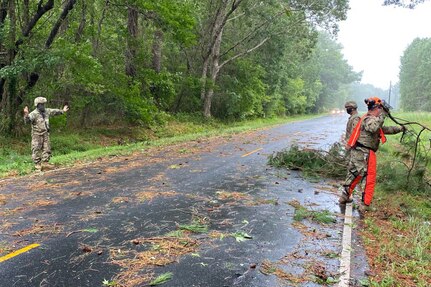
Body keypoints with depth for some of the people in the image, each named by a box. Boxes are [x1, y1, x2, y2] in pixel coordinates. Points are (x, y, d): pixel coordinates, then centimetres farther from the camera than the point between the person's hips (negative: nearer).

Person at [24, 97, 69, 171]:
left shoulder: (47, 111, 5)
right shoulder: (34, 114, -16)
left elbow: (54, 111, 23)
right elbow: (27, 120, -32)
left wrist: (62, 111, 34)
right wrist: (26, 114, -50)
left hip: (46, 134, 6)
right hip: (37, 135, -6)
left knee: (47, 149, 9)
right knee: (36, 150, 0)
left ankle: (45, 163, 19)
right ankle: (37, 164, 8)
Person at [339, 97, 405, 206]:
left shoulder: (369, 119, 19)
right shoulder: (369, 119, -12)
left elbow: (384, 129, 30)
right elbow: (373, 128, -36)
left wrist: (399, 128, 34)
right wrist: (382, 115, -27)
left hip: (357, 152, 10)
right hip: (365, 153, -10)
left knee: (353, 175, 15)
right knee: (370, 178, 1)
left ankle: (344, 197, 22)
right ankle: (366, 203, 6)